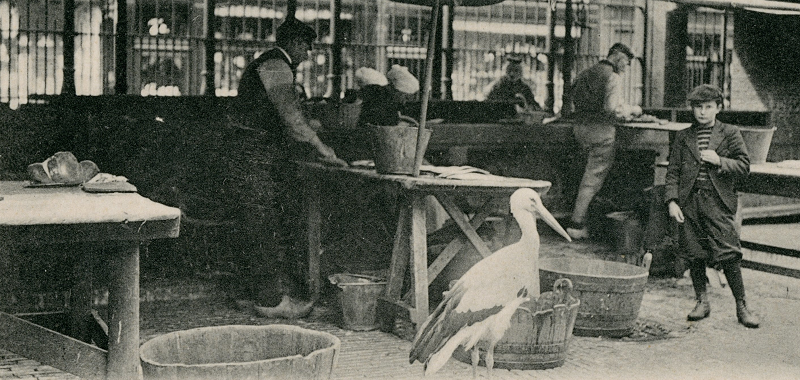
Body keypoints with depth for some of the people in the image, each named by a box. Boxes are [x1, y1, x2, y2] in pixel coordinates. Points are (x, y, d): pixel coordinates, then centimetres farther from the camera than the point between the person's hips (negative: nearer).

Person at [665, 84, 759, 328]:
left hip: (718, 202, -3)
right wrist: (672, 201, -2)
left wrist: (719, 161, -12)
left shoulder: (730, 134, 7)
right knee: (694, 255, 6)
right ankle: (702, 302, 21)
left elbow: (744, 166, 3)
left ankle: (741, 306, 4)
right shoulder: (683, 137, 12)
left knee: (729, 255, -7)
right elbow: (673, 171, 9)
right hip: (689, 202, 3)